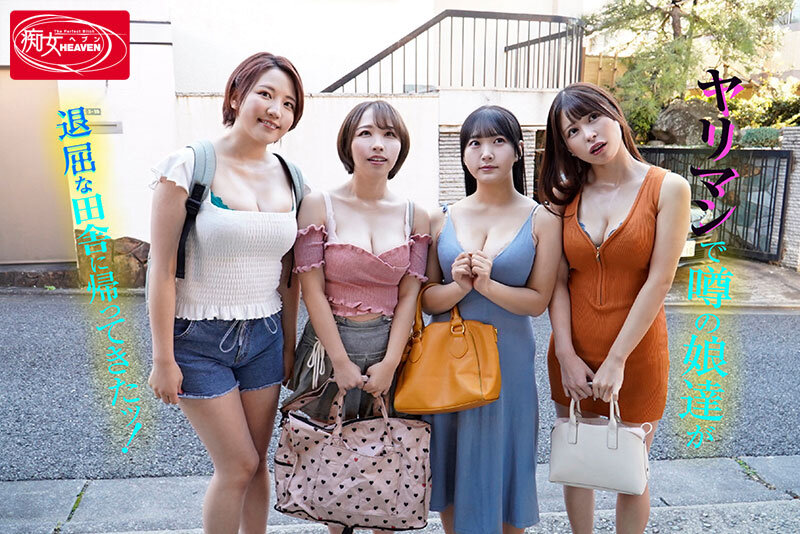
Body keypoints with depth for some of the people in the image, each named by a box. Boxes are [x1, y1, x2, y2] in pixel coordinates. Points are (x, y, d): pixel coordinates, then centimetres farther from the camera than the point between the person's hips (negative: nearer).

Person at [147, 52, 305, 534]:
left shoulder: (288, 178, 3)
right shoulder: (188, 167, -12)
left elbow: (288, 274, 9)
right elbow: (162, 270, -12)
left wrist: (289, 344, 11)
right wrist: (163, 359, -12)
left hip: (264, 335, 5)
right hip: (199, 338, -4)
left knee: (256, 463, 14)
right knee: (240, 465, 2)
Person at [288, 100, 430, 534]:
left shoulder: (414, 216, 2)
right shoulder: (320, 205, -5)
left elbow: (409, 296, 0)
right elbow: (312, 290, -8)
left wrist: (389, 364, -9)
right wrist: (342, 363, -11)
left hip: (389, 349, 2)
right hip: (330, 346, -2)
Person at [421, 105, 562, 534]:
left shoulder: (541, 220, -3)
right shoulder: (443, 219, 2)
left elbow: (538, 301, -6)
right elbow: (425, 298, 0)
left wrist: (486, 284, -20)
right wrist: (458, 286, -20)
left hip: (506, 357, -2)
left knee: (500, 463, 11)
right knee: (449, 465, 16)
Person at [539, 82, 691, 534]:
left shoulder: (668, 188, -8)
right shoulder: (566, 196, 1)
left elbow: (659, 281, -13)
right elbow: (558, 283, -2)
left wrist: (616, 360, -15)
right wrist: (566, 356, -10)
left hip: (636, 350, -3)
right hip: (573, 354, 3)